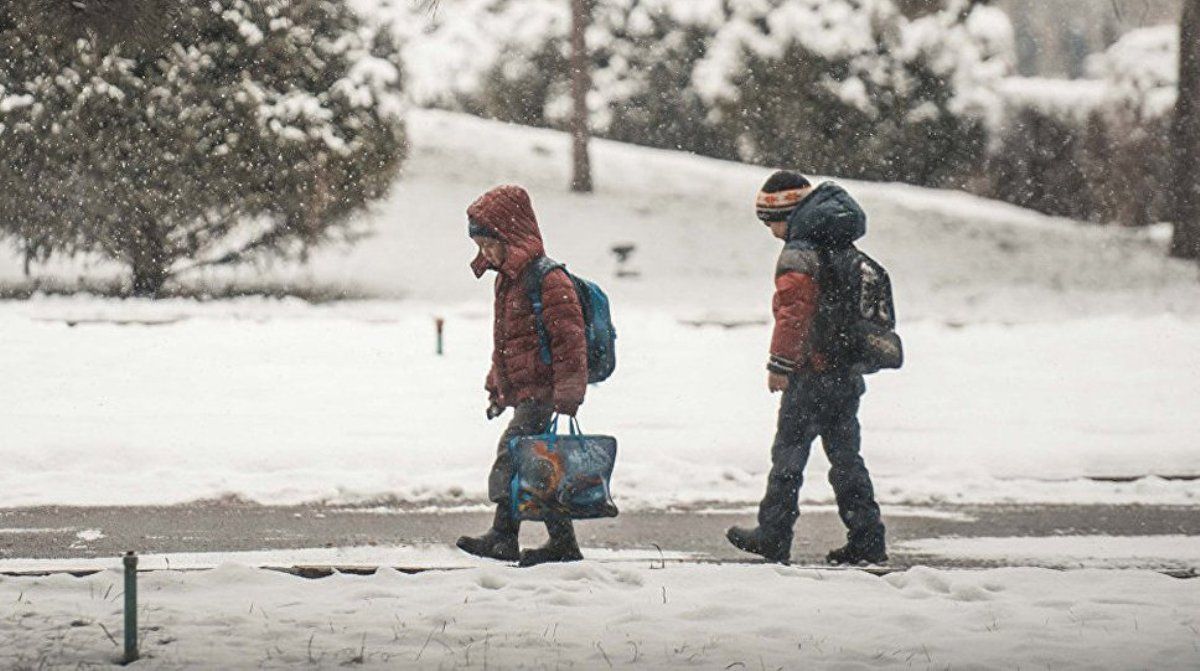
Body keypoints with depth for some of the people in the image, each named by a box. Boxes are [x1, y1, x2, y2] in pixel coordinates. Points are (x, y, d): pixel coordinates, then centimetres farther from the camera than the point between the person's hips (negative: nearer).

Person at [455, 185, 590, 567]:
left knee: (512, 454, -17)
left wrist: (567, 394, -21)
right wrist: (497, 388, 28)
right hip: (523, 393, 10)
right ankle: (562, 543, 13)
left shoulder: (547, 280, -14)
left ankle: (503, 535, -19)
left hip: (541, 392, -10)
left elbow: (568, 338, -18)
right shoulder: (508, 278, 17)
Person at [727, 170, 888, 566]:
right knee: (845, 455, 11)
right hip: (849, 371, 8)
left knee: (789, 452, 0)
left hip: (813, 372, -8)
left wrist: (779, 364, -16)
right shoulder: (844, 252, 15)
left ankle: (773, 536, 4)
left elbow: (793, 312, -20)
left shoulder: (798, 255, -13)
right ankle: (866, 540, 8)